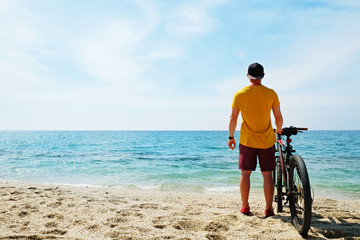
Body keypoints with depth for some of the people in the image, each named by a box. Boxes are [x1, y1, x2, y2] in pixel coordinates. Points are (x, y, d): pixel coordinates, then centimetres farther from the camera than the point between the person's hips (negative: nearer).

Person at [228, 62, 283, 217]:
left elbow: (233, 118, -3)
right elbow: (278, 117, 1)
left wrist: (231, 137, 8)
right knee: (267, 175, 7)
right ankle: (268, 209, 13)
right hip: (267, 140, 0)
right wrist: (278, 132, 19)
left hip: (247, 140, 0)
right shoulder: (271, 93, -4)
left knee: (245, 173, 9)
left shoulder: (239, 94, -5)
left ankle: (245, 207, 15)